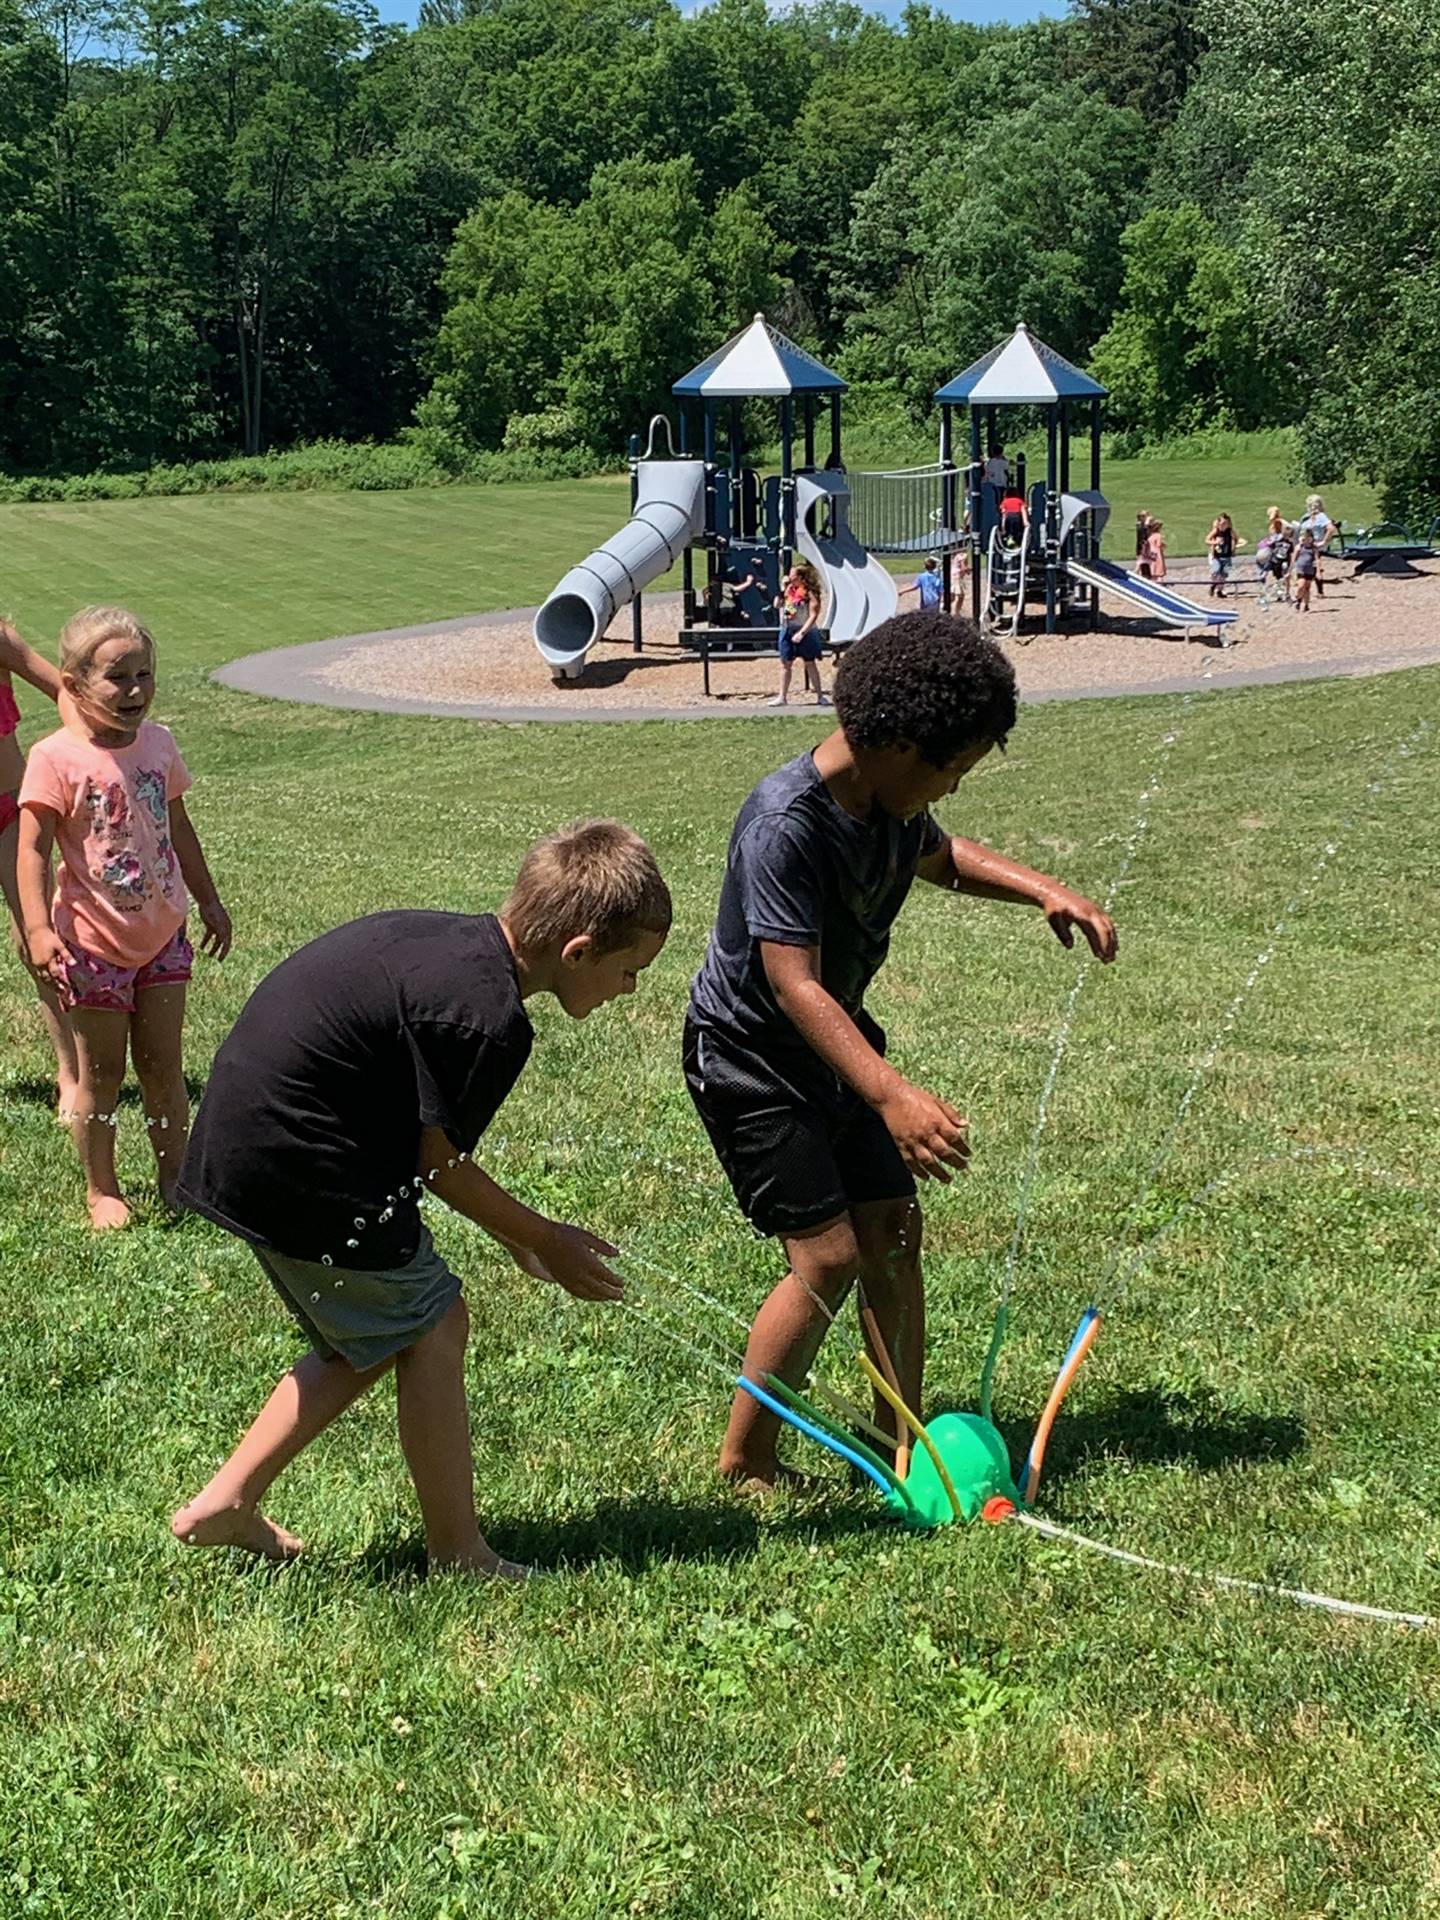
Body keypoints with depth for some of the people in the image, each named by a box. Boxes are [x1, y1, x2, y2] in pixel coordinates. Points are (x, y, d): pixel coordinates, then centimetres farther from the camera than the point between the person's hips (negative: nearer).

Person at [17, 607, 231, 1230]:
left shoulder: (158, 743, 2)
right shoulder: (56, 758, -16)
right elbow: (33, 850, -17)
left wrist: (209, 900, 20)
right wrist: (38, 928, -28)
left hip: (162, 934, 5)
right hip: (94, 944, -4)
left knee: (163, 1067, 13)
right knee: (100, 1073, 8)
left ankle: (175, 1180, 26)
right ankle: (101, 1191, 23)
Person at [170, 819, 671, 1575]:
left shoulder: (453, 941, 6)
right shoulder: (487, 1016, -22)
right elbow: (436, 1163, -11)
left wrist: (517, 1235, 16)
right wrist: (541, 1238, 3)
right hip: (295, 1167, -10)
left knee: (368, 1338, 21)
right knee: (430, 1328, 3)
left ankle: (226, 1502, 25)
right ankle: (460, 1559, 13)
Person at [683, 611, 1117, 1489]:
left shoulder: (892, 800, -4)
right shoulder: (786, 823, -31)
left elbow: (938, 855, 20)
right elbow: (795, 986, -35)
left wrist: (1042, 889, 3)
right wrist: (892, 1094, -46)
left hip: (834, 1039, 8)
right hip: (749, 1054, -8)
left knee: (895, 1229, 6)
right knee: (829, 1254, -12)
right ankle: (743, 1465, 6)